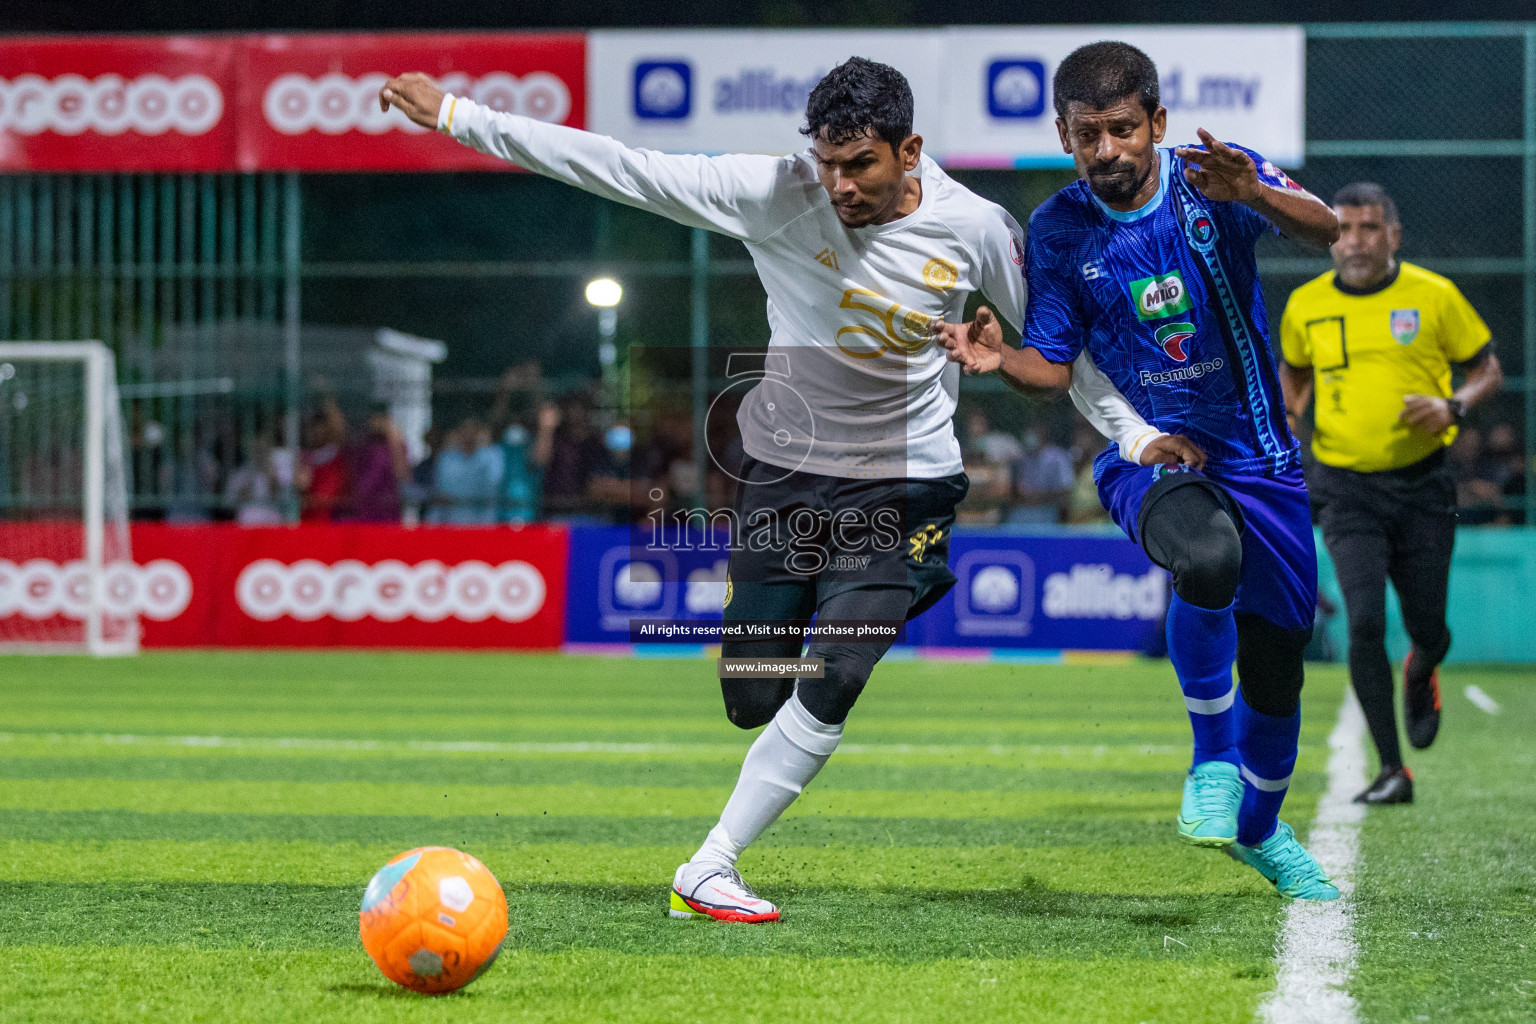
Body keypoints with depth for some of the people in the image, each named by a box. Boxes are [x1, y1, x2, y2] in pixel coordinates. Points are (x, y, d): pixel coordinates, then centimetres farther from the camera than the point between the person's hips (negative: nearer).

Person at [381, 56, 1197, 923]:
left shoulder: (975, 229, -11)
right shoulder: (777, 196, -13)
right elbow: (621, 170, -15)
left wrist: (1134, 431, 5)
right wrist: (458, 116, -17)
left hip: (903, 484, -2)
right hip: (783, 470, 2)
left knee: (828, 693, -16)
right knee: (753, 702, 3)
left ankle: (708, 871, -8)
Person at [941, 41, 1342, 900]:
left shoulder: (1212, 178, -10)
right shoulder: (1059, 231, -5)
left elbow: (1326, 229, -24)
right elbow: (1053, 364, 1)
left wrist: (1254, 194, -45)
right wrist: (1001, 359, -21)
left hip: (1259, 456, 1)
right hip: (1146, 456, -1)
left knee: (1275, 664, 9)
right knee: (1207, 557, -37)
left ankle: (1261, 828, 39)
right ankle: (1213, 757, -16)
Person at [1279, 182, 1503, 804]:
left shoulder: (1433, 297, -4)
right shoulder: (1306, 306, 1)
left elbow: (1487, 369, 5)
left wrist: (1453, 407, -14)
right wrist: (1288, 415, 1)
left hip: (1421, 483, 0)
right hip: (1347, 489, 0)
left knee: (1428, 629, 4)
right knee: (1365, 623, -16)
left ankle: (1420, 676, 44)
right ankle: (1392, 771, -8)